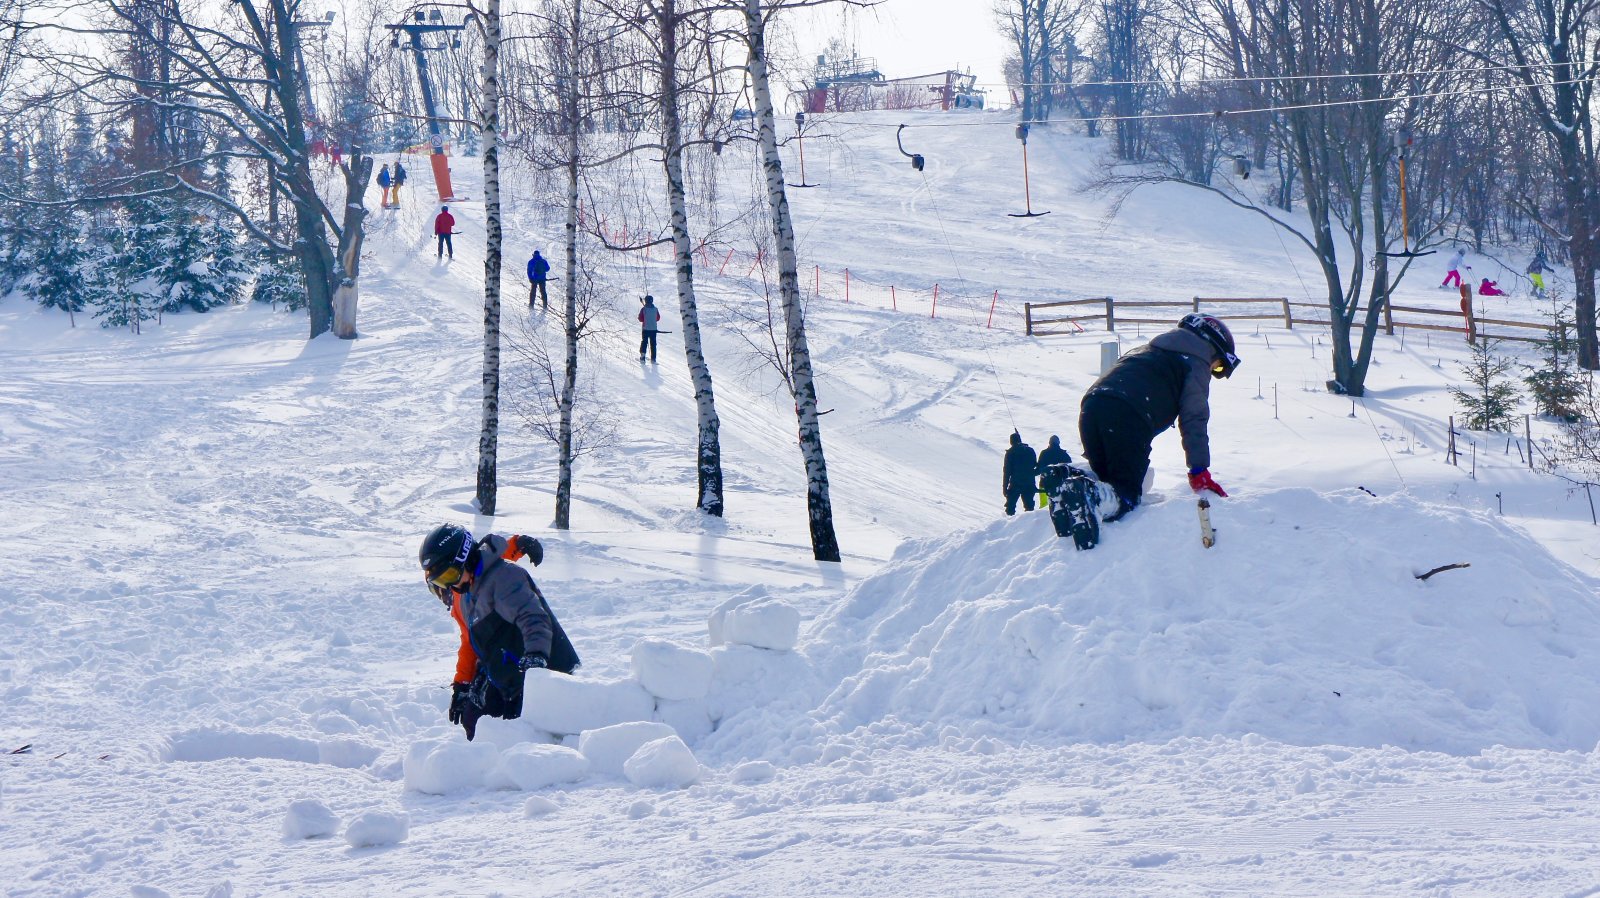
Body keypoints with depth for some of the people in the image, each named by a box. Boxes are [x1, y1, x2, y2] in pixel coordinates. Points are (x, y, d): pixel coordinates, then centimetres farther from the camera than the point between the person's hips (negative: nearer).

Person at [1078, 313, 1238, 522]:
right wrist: (1199, 470, 5)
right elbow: (1194, 420, 5)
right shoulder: (1196, 364, 15)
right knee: (1127, 494, -6)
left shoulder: (1148, 349, 38)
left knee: (1105, 479, 20)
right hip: (1130, 416, -7)